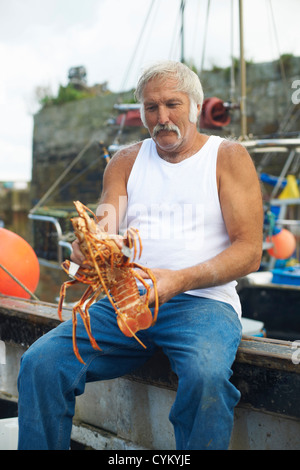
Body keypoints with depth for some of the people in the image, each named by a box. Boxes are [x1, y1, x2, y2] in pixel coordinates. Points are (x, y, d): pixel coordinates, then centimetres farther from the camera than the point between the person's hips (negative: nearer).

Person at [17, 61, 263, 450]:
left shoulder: (229, 158, 6)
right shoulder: (126, 162, 17)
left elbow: (249, 252, -2)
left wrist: (181, 280, -19)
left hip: (202, 299, -3)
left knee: (206, 377, -36)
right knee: (40, 363, -20)